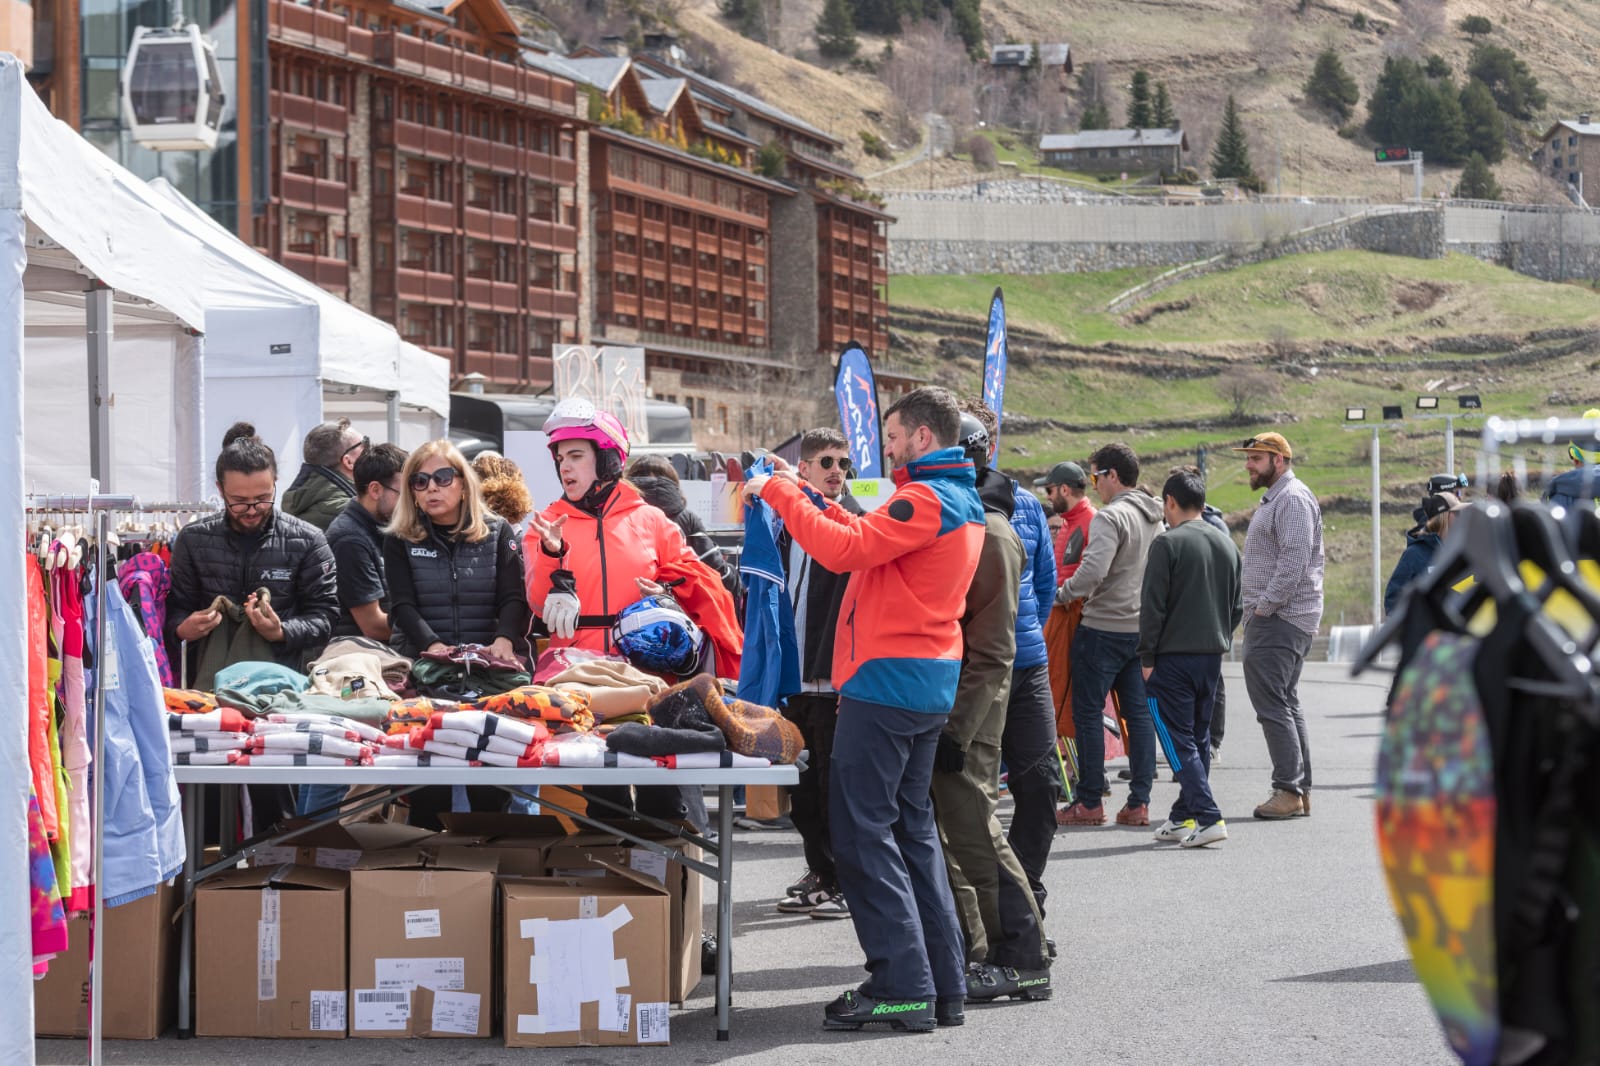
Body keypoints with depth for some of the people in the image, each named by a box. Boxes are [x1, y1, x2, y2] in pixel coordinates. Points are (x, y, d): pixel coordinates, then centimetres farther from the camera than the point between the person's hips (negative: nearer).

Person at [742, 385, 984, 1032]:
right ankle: (942, 984, 14)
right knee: (912, 829, 14)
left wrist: (780, 492, -11)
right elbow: (871, 546, 19)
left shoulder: (926, 500, -16)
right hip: (928, 689, 10)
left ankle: (903, 985, -9)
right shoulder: (964, 504, 16)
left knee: (862, 832, -7)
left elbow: (844, 550, -22)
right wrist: (814, 503, 15)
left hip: (885, 683, -10)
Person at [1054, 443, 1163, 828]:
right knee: (1139, 713, 9)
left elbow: (1093, 571, -25)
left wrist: (1063, 594, -11)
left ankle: (1089, 803, 2)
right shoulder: (1156, 518, 12)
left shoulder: (1111, 517, -15)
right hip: (1142, 629, 8)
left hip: (1103, 629, -8)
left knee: (1088, 713, 0)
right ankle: (1139, 802, 7)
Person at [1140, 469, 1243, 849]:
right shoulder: (1227, 544, 11)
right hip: (1212, 656, 7)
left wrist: (1147, 658, -7)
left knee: (1179, 740, -5)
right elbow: (1237, 606, 16)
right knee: (1199, 739, 13)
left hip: (1173, 657, -7)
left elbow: (1152, 605, -13)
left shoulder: (1168, 543, -11)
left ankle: (1207, 817, -15)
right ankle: (1184, 818, 18)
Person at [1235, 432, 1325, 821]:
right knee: (1287, 704, 11)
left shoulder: (1293, 498, -12)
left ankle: (1289, 790, -13)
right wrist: (1257, 611, 17)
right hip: (1273, 617, 11)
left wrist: (1265, 606, -20)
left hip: (1280, 618, -11)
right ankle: (1300, 790, 14)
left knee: (1272, 702, -13)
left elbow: (1294, 559, -22)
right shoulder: (1274, 498, 22)